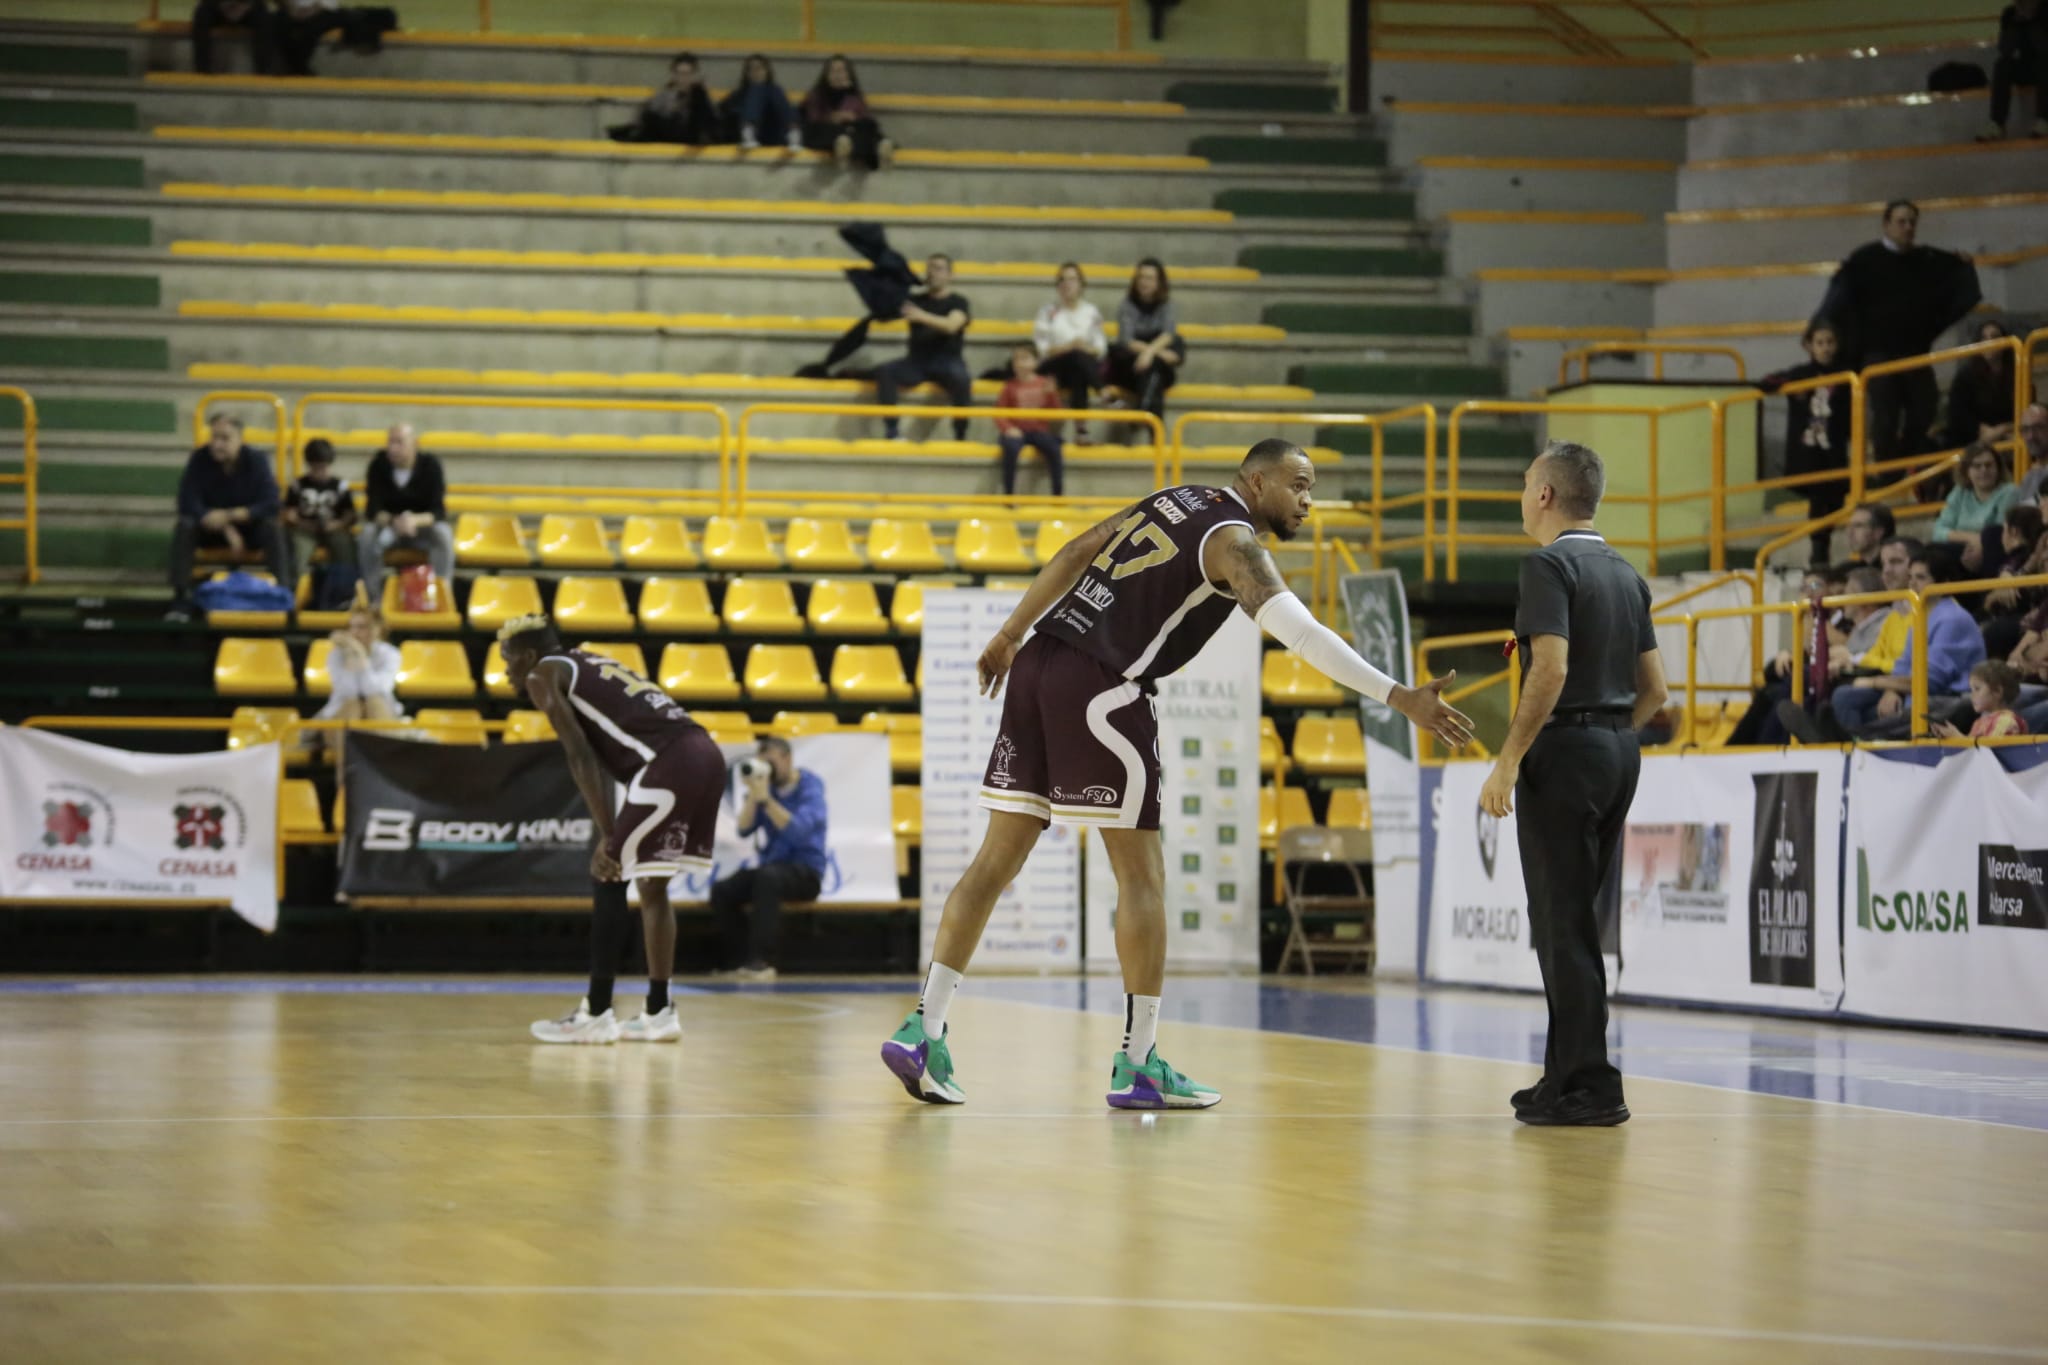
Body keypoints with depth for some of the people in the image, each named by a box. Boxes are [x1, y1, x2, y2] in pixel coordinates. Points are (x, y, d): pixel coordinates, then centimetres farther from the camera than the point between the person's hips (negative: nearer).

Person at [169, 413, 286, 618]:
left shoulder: (256, 460, -14)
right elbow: (188, 506, -18)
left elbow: (270, 505, -20)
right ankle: (181, 600, -31)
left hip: (248, 526, -1)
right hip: (209, 529, 1)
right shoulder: (199, 460, -14)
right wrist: (227, 530, -27)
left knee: (272, 527, -32)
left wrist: (230, 516, -31)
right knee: (184, 527, -30)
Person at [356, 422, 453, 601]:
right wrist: (392, 521, -39)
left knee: (443, 534, -33)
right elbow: (373, 509, -16)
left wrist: (416, 520, -42)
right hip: (388, 526, 1)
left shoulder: (430, 466, -12)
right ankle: (372, 599, -27)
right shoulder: (379, 464, -11)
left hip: (422, 526, -1)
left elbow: (438, 511, -19)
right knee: (367, 536, -32)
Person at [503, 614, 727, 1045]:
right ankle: (658, 1013, 22)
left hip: (669, 764, -8)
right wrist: (613, 833, 25)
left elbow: (580, 756, -6)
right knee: (651, 886, 19)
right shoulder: (588, 667, 30)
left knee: (610, 880, 1)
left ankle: (596, 1015, 4)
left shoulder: (543, 675, 5)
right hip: (705, 755, 8)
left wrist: (608, 836, -10)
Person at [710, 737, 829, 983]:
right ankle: (741, 961, -8)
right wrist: (752, 795, -16)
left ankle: (762, 961, -36)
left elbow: (799, 831, -24)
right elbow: (745, 830, -1)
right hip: (773, 866, 6)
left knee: (767, 876, -37)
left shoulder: (809, 785, -8)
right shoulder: (766, 785, 5)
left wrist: (765, 799, -30)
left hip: (806, 871, -6)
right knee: (721, 891, -18)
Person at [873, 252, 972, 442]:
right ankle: (892, 430, -28)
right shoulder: (916, 300, 13)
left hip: (948, 362, -3)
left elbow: (951, 325, -20)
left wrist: (922, 317, -35)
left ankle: (960, 435, -27)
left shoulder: (958, 302, 1)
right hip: (917, 361, 3)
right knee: (885, 372, -24)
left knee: (961, 379, -37)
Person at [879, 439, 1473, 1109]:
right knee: (1141, 875, 0)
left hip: (1040, 663, 8)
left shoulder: (1172, 501, 20)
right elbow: (1299, 631, -21)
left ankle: (923, 1031, 6)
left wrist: (1010, 637, 30)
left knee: (999, 859, 9)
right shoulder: (1232, 540, -6)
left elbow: (1072, 556, 22)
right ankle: (1137, 1066, 2)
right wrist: (1399, 697, -27)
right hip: (1102, 691, -8)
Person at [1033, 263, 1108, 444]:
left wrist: (1087, 348, -17)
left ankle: (1081, 428, -42)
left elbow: (1101, 349, 6)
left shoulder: (1092, 312, 13)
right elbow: (1039, 349, -2)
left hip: (1086, 363, 2)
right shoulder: (1048, 312, 6)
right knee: (1076, 356, -34)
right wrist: (1066, 347, -17)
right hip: (1053, 366, -2)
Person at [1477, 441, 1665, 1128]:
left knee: (1562, 924, -5)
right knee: (1574, 920, 15)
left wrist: (1506, 764, -20)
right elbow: (1654, 688, 15)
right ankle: (1567, 1073, 17)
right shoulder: (1626, 574, 15)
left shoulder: (1549, 566, -10)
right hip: (1619, 750, 9)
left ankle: (1589, 1087, -7)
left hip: (1564, 750, -9)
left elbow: (1551, 670, -22)